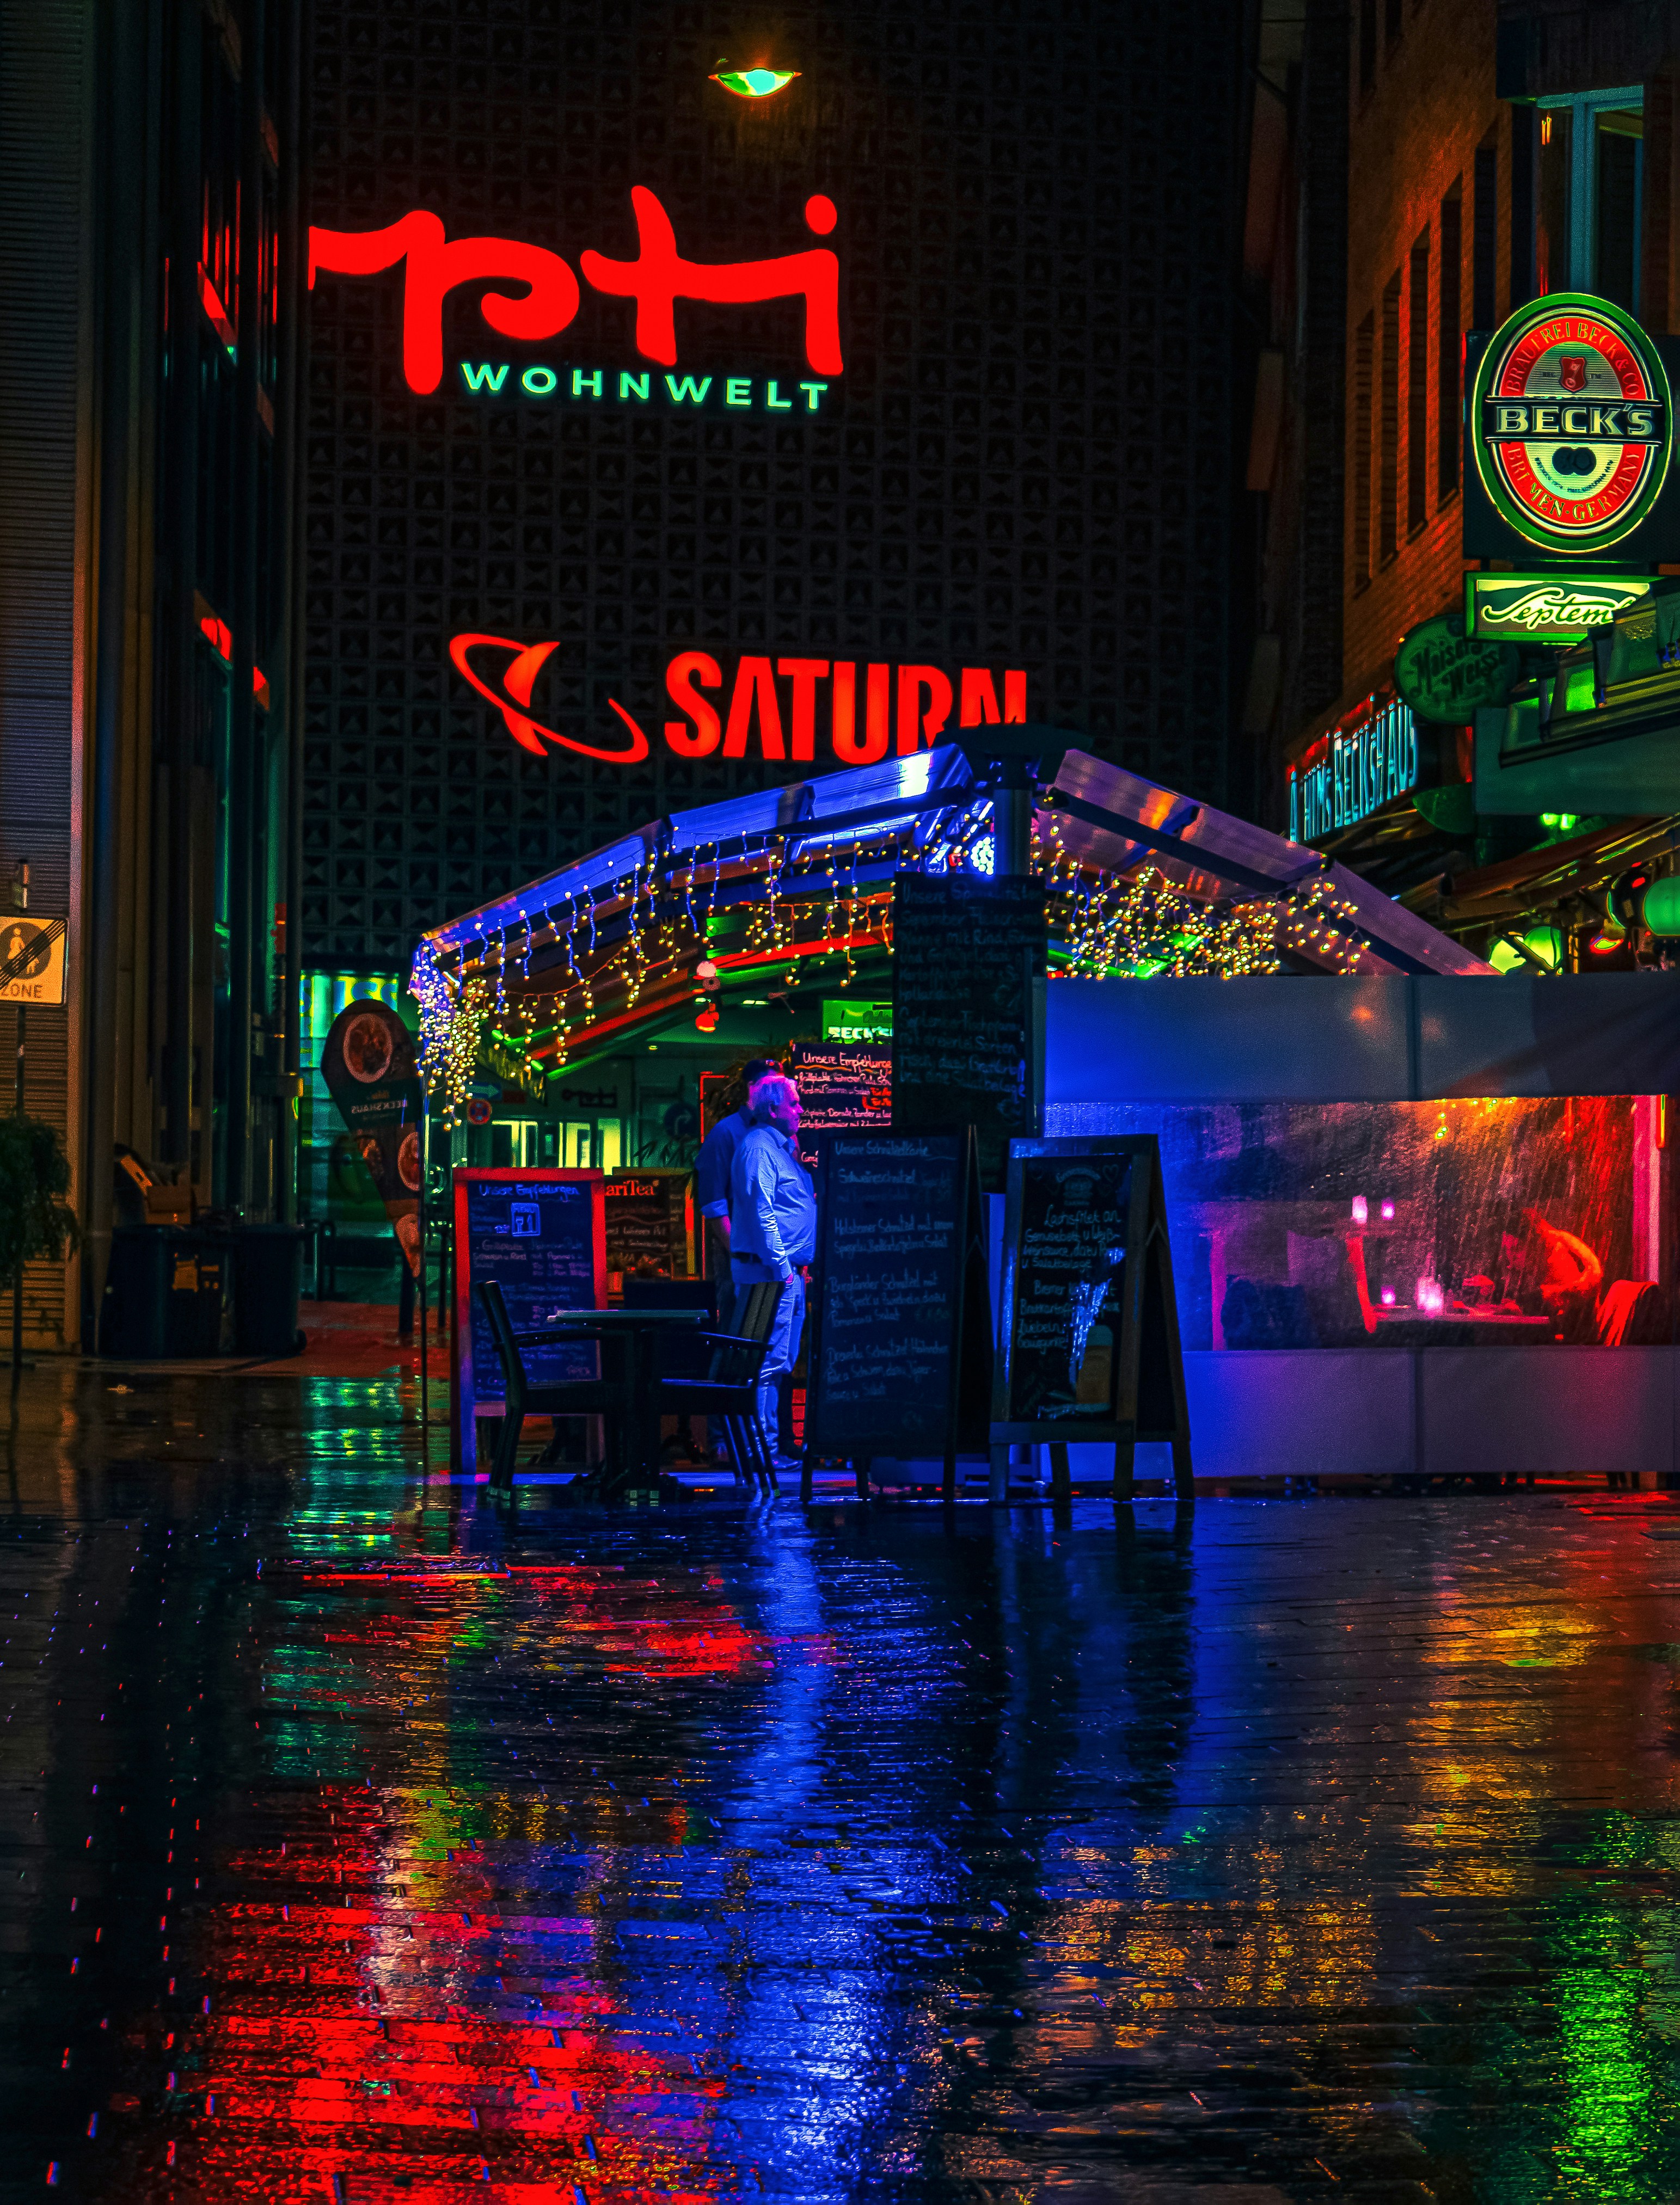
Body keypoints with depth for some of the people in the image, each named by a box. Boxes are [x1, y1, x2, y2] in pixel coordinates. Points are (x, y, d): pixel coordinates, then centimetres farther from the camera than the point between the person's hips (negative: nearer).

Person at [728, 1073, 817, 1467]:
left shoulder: (782, 1147, 20)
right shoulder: (759, 1147, -12)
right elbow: (761, 1212, -19)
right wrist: (781, 1266, -21)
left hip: (788, 1269, 11)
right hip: (770, 1268, -11)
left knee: (782, 1360, 12)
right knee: (770, 1360, -11)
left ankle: (775, 1443, 16)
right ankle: (762, 1447, -10)